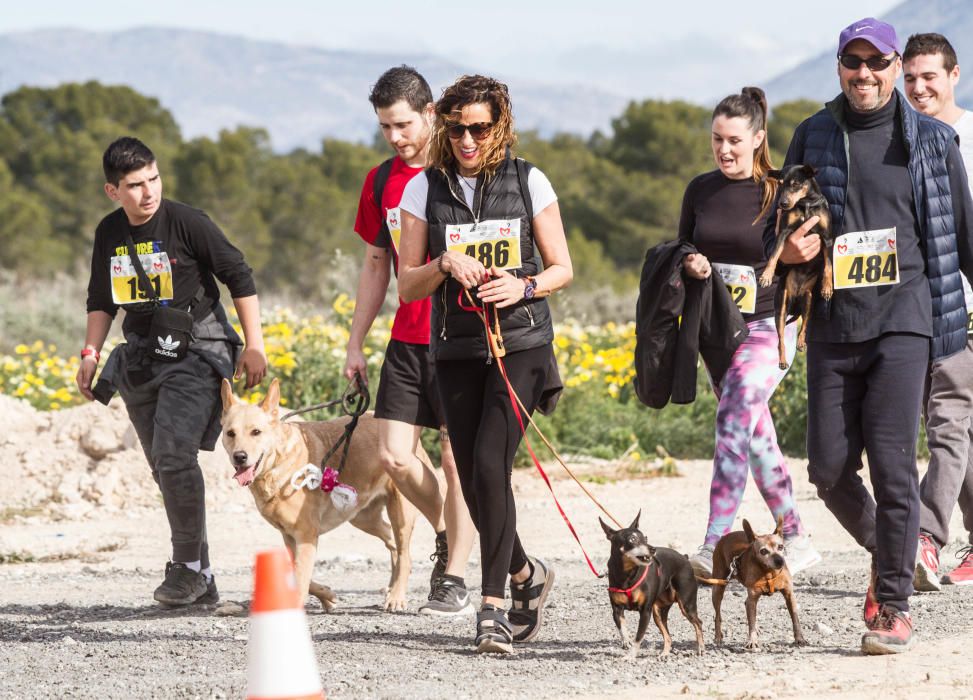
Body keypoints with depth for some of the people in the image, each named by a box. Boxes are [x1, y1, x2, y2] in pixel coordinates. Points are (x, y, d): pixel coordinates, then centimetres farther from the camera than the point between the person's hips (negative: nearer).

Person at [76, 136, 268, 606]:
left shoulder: (187, 223, -11)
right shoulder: (109, 233, 6)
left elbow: (240, 278, -6)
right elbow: (102, 301, 19)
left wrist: (254, 346, -7)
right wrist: (91, 352, 7)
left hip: (194, 354, -6)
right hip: (141, 359, 6)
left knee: (174, 453, -21)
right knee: (164, 468, 7)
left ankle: (188, 566, -10)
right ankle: (201, 583, 14)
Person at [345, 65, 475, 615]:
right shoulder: (382, 182, 11)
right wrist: (356, 342, 15)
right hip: (407, 338, 5)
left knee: (458, 457, -4)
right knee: (394, 455, -2)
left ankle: (455, 580, 4)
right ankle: (447, 532, 24)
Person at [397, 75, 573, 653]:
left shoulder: (529, 182, 2)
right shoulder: (425, 190, 5)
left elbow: (563, 268, 7)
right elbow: (407, 286, 5)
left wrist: (524, 286, -13)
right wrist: (445, 264, -14)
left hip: (521, 344, -3)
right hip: (457, 350, 3)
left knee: (489, 464, -18)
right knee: (474, 481, 1)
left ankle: (493, 606, -14)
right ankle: (527, 574, 28)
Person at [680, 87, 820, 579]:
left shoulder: (781, 194, -6)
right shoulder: (700, 191, 6)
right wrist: (689, 264, -7)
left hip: (769, 326, -5)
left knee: (734, 421, -21)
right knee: (756, 437, 11)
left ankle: (715, 547, -25)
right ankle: (797, 542, 23)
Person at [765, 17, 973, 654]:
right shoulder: (814, 137, 10)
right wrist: (786, 249, -7)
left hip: (903, 318, -3)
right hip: (832, 324, 3)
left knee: (892, 459, -12)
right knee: (830, 468, 1)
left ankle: (895, 606, -4)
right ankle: (883, 549, 29)